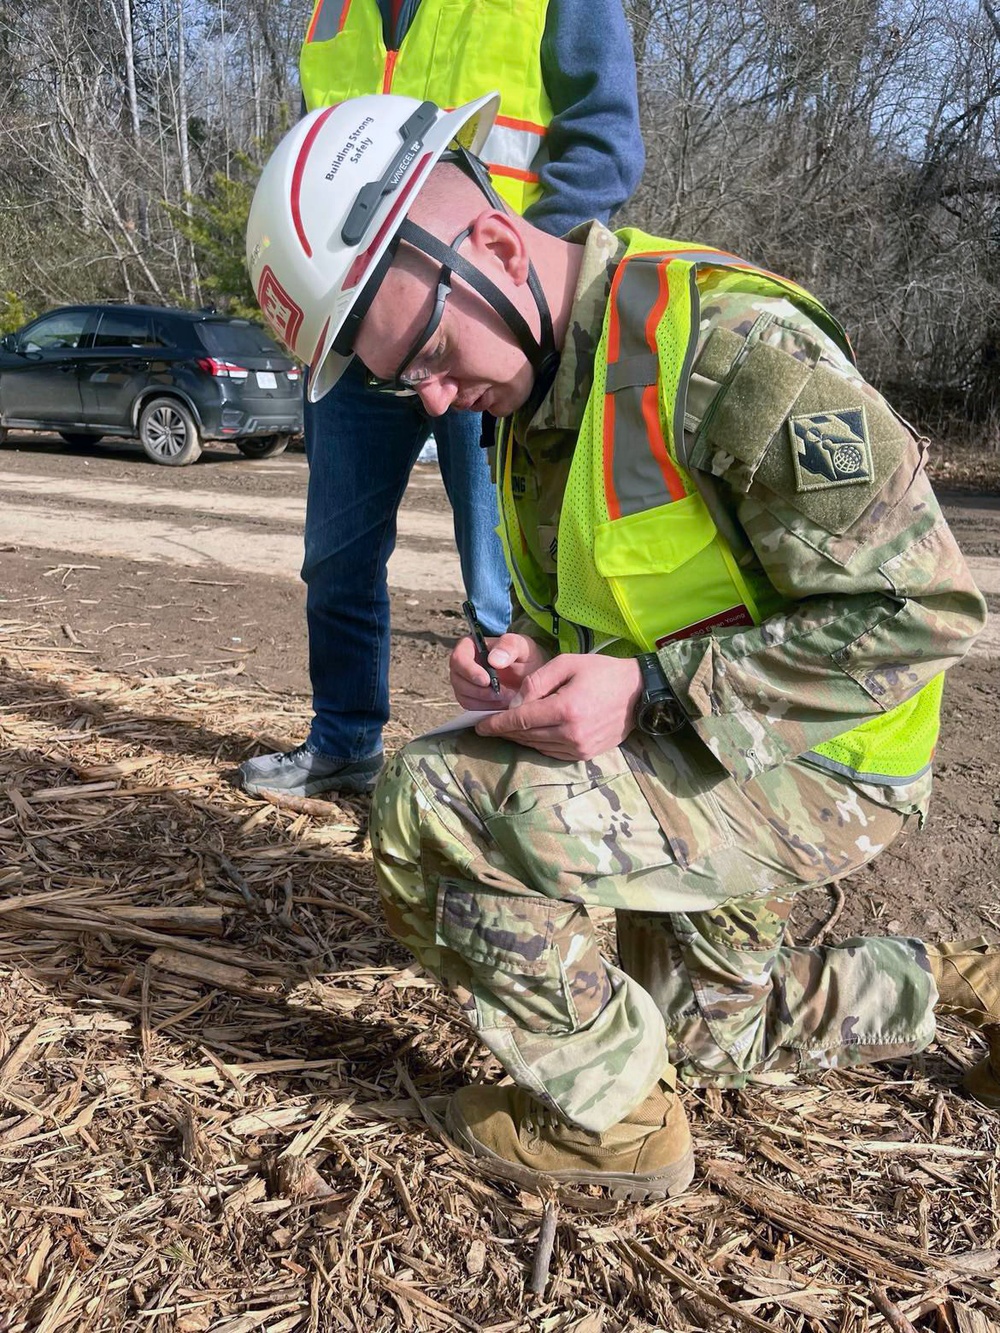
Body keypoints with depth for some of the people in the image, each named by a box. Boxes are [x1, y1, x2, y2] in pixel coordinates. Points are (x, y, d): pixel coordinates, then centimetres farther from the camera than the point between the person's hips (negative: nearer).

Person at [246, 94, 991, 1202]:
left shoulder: (729, 344, -25)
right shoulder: (534, 390, 3)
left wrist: (650, 691, -31)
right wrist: (526, 659, -12)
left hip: (819, 771, -9)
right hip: (689, 752, 9)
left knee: (433, 804, -25)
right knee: (702, 1031, 26)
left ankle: (608, 1121, -5)